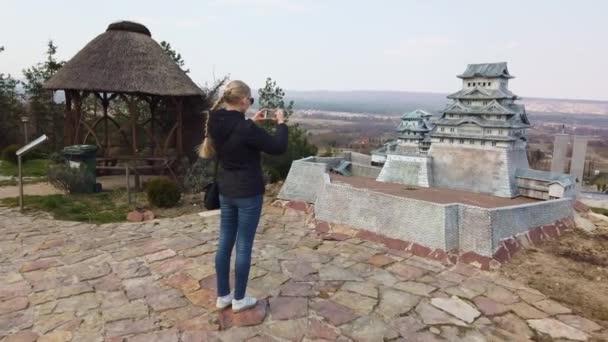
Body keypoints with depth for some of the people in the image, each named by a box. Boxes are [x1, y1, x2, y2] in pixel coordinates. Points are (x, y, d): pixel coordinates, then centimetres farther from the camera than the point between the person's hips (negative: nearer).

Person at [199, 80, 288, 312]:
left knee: (225, 243, 14)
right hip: (248, 193, -7)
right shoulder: (245, 128, -23)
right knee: (243, 246, 5)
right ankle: (239, 299, 18)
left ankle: (222, 296, 26)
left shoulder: (216, 123, 0)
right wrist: (281, 123, 0)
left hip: (225, 191, 8)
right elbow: (277, 147, -14)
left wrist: (252, 122, 18)